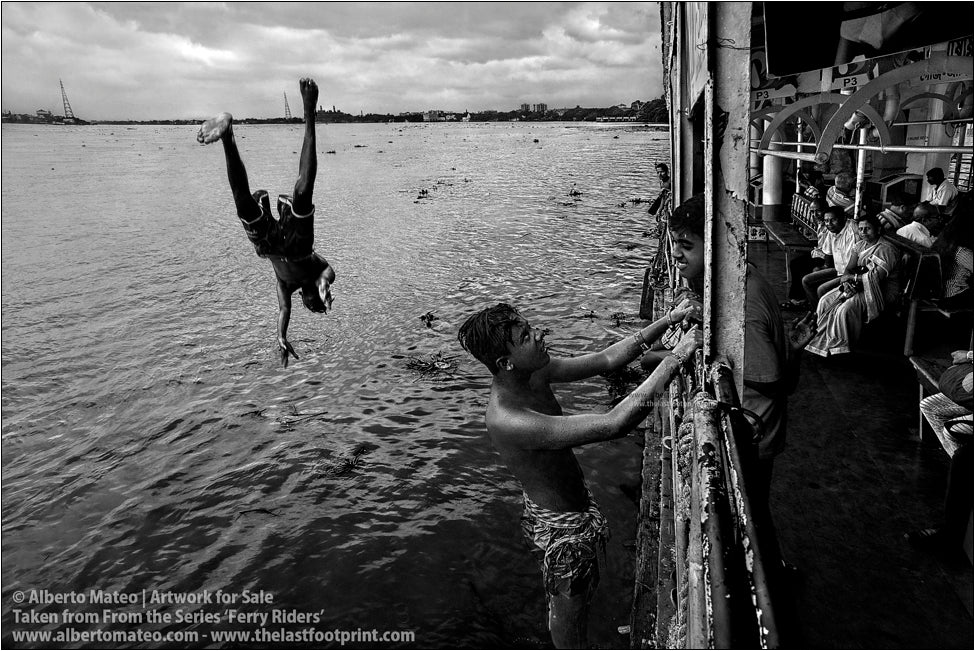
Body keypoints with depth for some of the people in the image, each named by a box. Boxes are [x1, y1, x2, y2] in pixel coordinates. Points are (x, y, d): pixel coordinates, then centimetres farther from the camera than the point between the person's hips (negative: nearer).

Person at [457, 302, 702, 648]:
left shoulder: (533, 373, -13)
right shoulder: (509, 420, -40)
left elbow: (606, 359, -7)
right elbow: (613, 424, -45)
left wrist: (667, 321, -15)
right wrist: (676, 358, -40)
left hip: (576, 497, 9)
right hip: (561, 522, -9)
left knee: (588, 584, 33)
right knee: (568, 605, 20)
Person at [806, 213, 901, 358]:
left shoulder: (886, 249, -15)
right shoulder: (860, 245, 11)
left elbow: (876, 277, -25)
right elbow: (849, 269, 6)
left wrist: (852, 277, -13)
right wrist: (846, 282, -17)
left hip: (881, 290, -8)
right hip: (858, 286, 8)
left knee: (846, 309, -30)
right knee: (825, 301, -8)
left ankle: (843, 346, -13)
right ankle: (825, 340, -3)